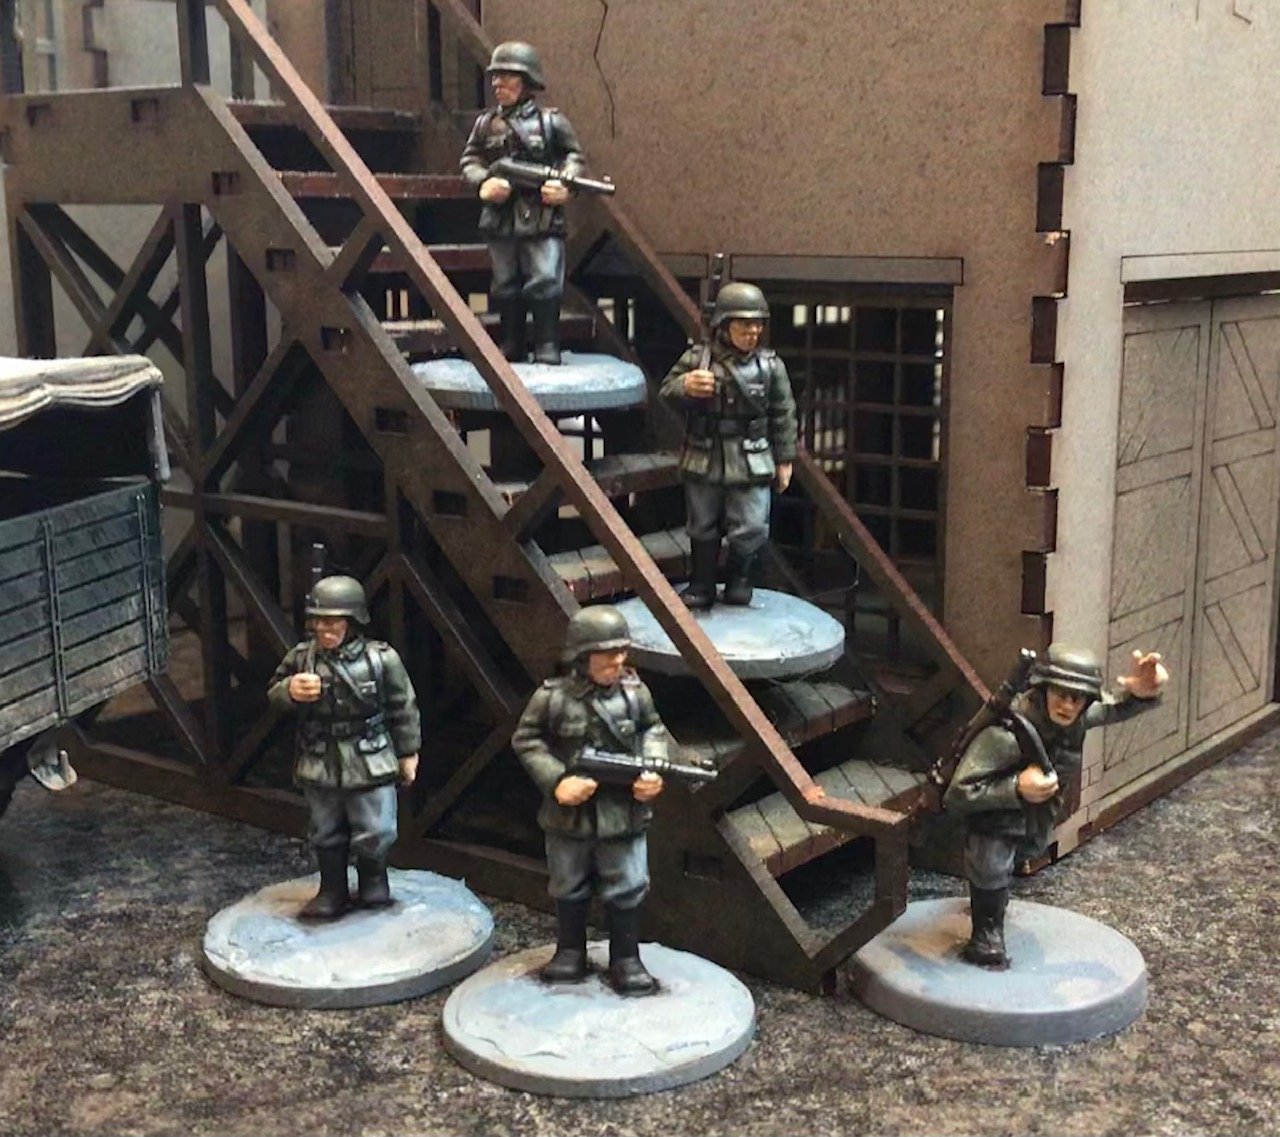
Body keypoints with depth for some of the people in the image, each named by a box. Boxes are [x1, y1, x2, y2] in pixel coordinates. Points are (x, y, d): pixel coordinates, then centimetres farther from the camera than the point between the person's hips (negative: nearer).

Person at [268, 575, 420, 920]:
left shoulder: (381, 659, -12)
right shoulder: (300, 657, -6)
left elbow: (403, 708, -2)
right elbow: (274, 694, 6)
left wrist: (408, 752, 3)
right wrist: (290, 691, -19)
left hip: (371, 765, -3)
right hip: (319, 766, 3)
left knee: (374, 834, 5)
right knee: (326, 835, 16)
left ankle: (374, 884, 33)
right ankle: (332, 892, 34)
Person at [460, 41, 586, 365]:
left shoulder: (551, 121, 0)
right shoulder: (486, 123, 8)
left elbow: (575, 156, 6)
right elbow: (469, 159, 12)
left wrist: (564, 182, -12)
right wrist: (483, 180, -9)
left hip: (542, 220, -3)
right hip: (500, 220, 4)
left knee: (545, 284, -10)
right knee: (505, 287, 10)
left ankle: (547, 348, -2)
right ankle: (510, 347, 21)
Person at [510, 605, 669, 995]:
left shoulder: (635, 691, -6)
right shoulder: (553, 697, -14)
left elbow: (653, 729, 9)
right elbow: (525, 740, -6)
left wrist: (653, 767, -8)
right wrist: (556, 780, -16)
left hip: (623, 813, 1)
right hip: (569, 815, -1)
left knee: (627, 889, 7)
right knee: (569, 889, 16)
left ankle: (626, 960, 21)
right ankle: (570, 953, 34)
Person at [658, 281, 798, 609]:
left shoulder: (771, 366, -1)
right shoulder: (696, 359, -3)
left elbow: (783, 415, 6)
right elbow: (665, 392, 2)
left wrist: (784, 460, 7)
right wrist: (685, 386, -21)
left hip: (750, 464, 0)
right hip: (704, 461, 1)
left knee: (750, 529, -2)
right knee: (702, 528, 11)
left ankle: (739, 581, 22)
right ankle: (702, 587, 26)